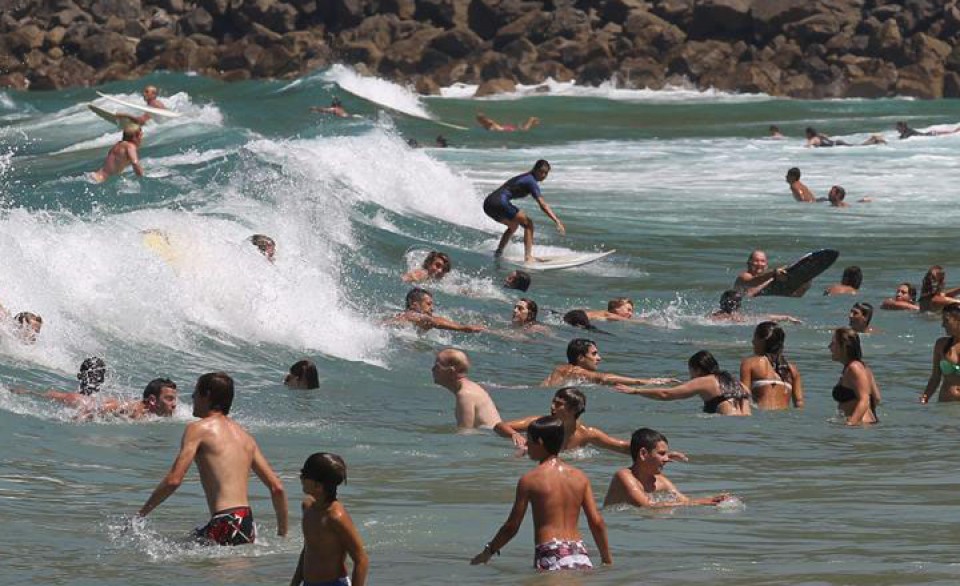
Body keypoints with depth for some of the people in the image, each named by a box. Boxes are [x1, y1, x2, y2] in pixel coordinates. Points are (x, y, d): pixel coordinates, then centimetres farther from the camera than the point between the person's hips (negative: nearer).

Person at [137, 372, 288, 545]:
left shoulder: (198, 429, 0)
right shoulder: (245, 436, 21)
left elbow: (174, 480, -10)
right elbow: (277, 487, 18)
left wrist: (140, 515, -1)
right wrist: (283, 535, 26)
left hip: (225, 524, -7)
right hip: (249, 529, 7)